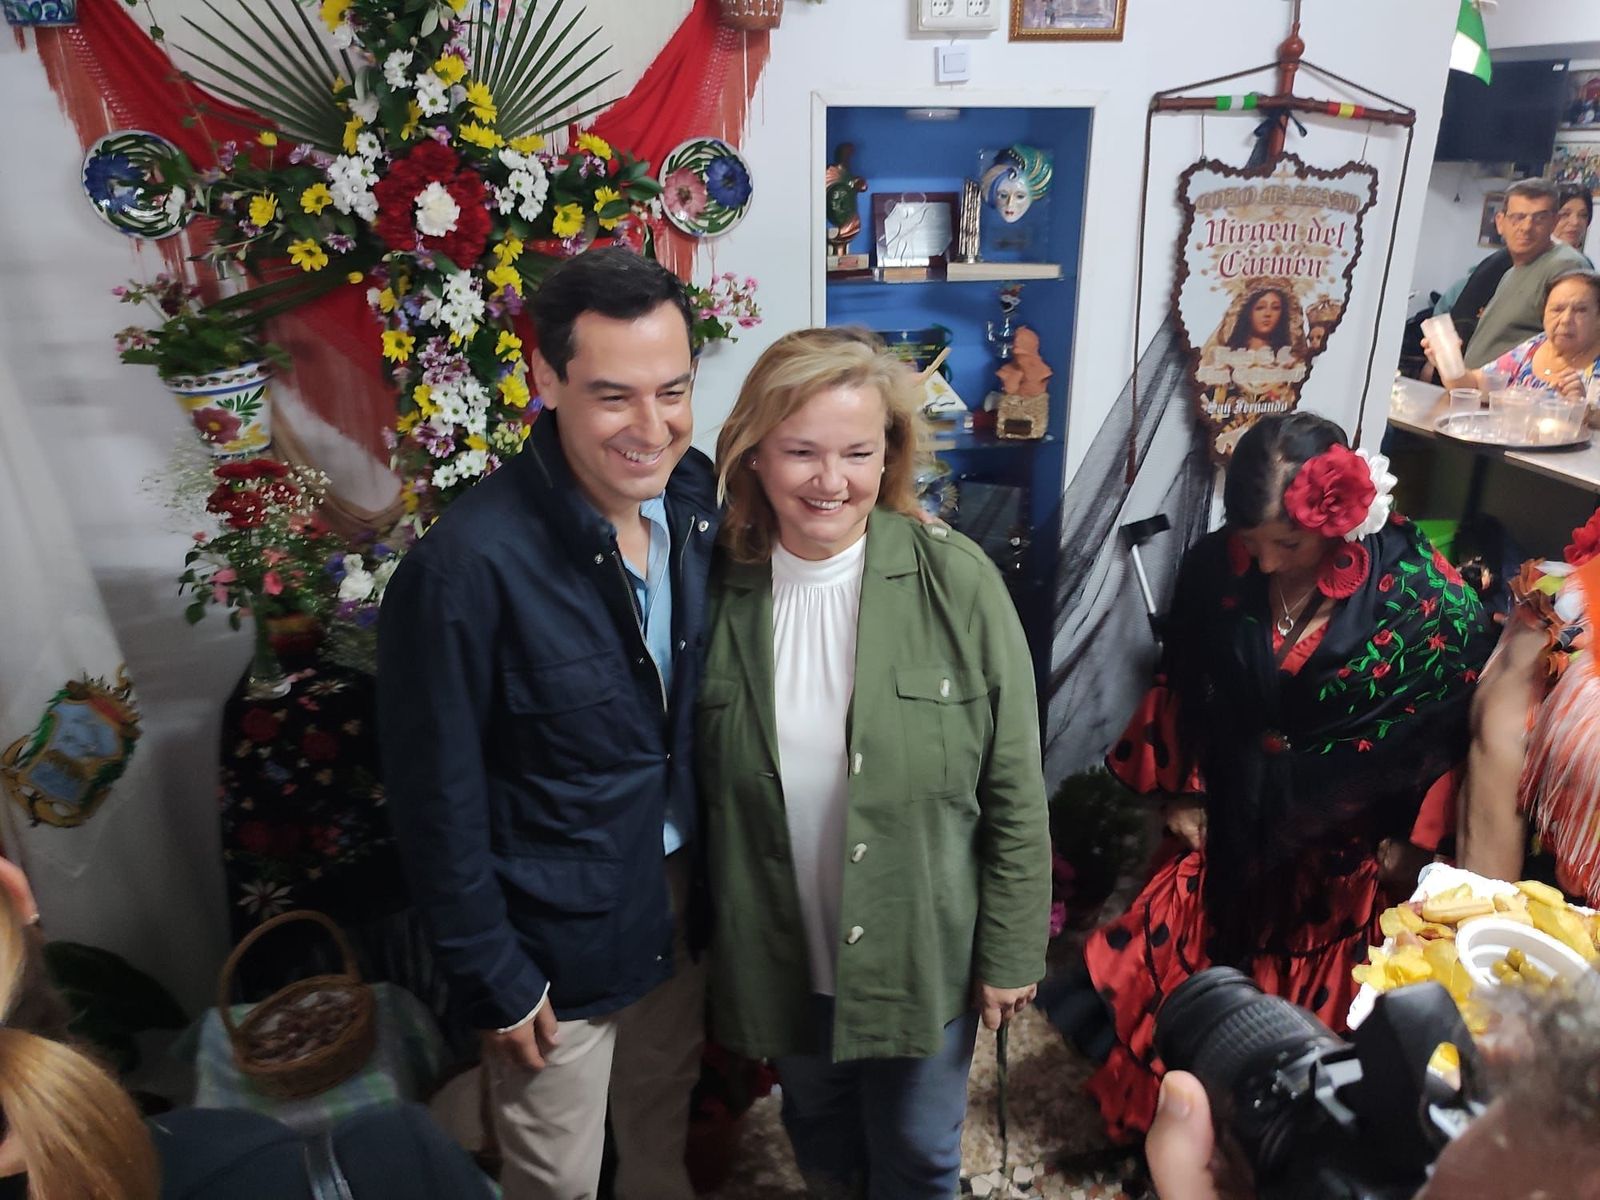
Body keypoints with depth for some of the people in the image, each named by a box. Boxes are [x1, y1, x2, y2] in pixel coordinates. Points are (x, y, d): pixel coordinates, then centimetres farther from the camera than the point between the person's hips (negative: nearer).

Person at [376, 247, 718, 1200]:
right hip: (554, 937, -5)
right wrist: (493, 979, -10)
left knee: (665, 1123, 29)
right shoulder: (469, 566, -28)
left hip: (685, 894, 5)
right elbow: (438, 801, -18)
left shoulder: (700, 500, -11)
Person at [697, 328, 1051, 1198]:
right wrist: (712, 946, 4)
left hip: (923, 954, -2)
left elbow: (1014, 791, -11)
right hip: (778, 957, 2)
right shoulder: (720, 588, -11)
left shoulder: (956, 581, -18)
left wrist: (1010, 952, -6)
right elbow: (706, 788, -2)